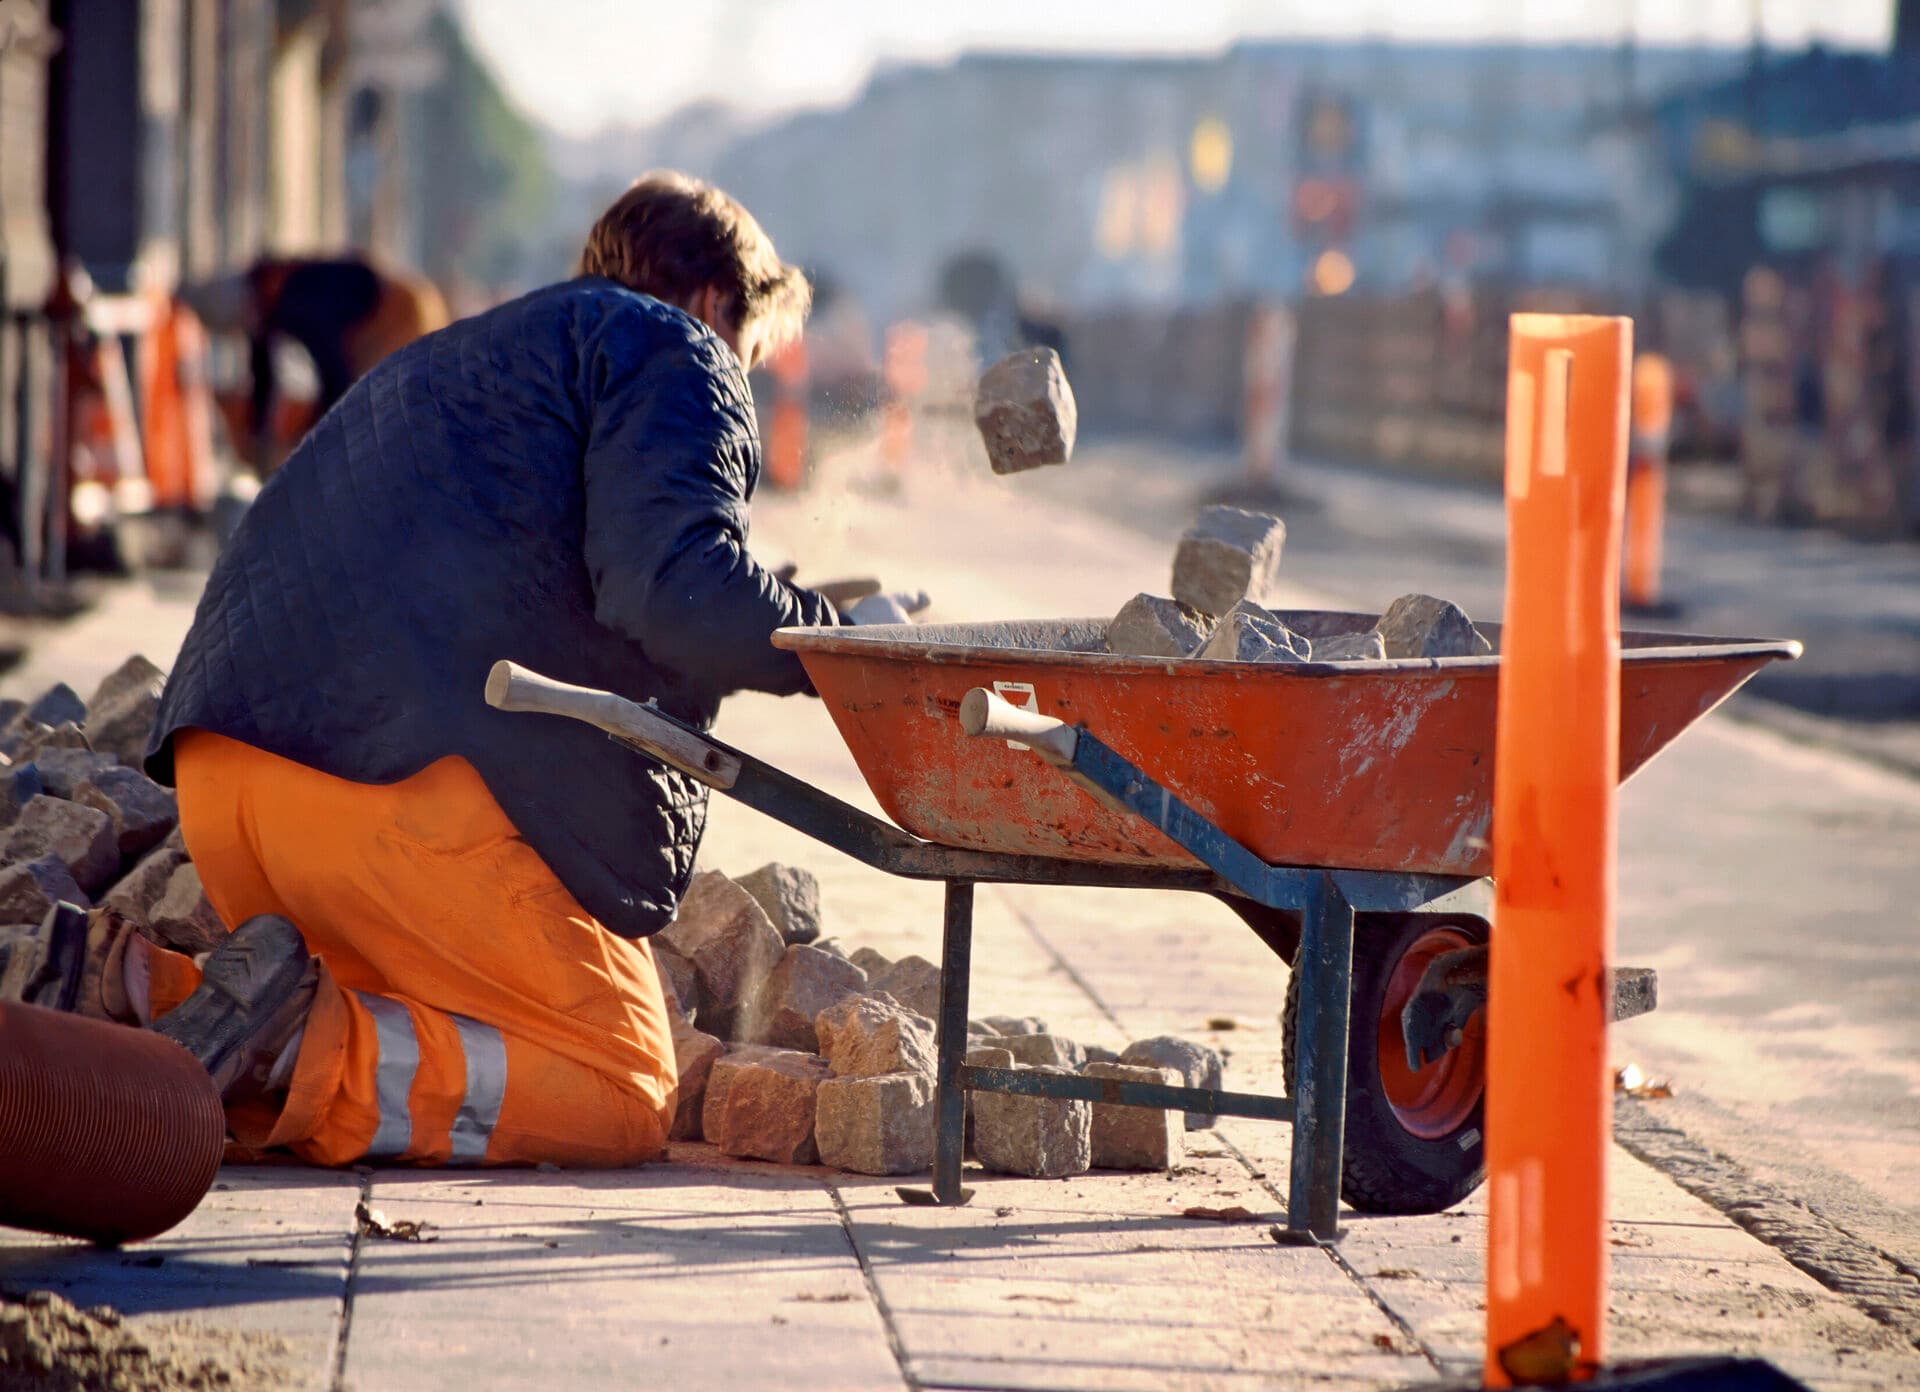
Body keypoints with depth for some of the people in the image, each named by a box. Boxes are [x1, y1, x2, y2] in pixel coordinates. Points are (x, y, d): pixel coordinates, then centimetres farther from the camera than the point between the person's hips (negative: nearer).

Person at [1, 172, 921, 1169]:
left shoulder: (455, 356, 36)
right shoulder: (669, 353, 10)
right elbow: (670, 582, -8)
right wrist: (840, 636, 8)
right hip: (419, 769, -8)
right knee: (623, 1099, -2)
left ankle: (128, 985, -3)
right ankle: (306, 1056, -23)